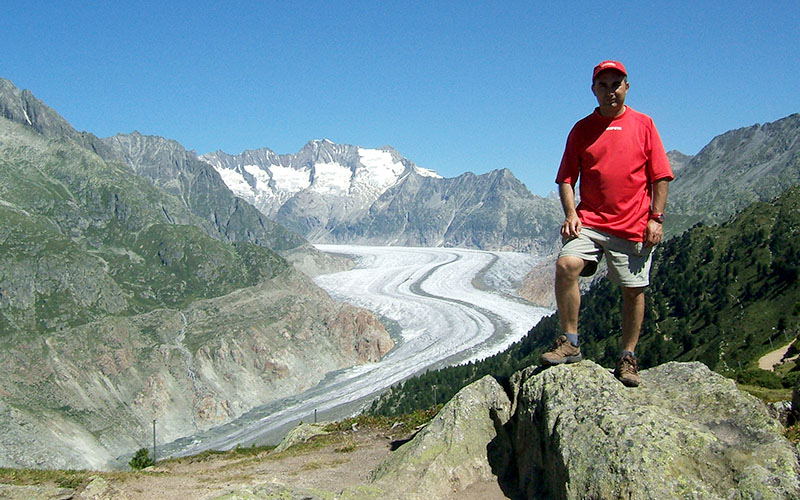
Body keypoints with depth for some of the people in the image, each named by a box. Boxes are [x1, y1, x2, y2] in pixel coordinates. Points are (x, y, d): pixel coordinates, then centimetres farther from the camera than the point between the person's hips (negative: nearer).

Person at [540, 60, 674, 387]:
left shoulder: (643, 125, 7)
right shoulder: (582, 129, 10)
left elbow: (660, 177, 6)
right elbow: (566, 178, 9)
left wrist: (655, 218, -3)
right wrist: (570, 213, -7)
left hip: (634, 226, 0)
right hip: (589, 221, 1)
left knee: (633, 290, 3)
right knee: (566, 265, -22)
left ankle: (628, 359, 18)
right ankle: (570, 343, -11)